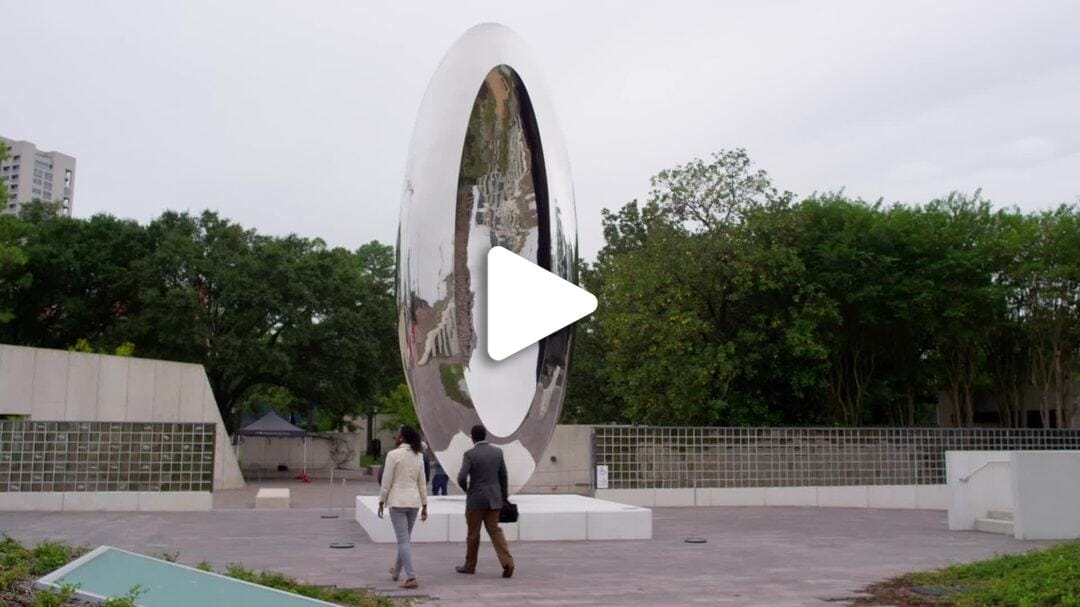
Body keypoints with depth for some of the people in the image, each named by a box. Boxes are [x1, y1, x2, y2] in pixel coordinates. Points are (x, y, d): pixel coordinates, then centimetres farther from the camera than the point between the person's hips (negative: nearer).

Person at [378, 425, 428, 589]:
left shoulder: (393, 454, -11)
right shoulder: (418, 456, 5)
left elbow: (386, 481, -10)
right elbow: (422, 483, 8)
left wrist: (381, 502, -1)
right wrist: (424, 506, 13)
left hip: (397, 501, -6)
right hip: (414, 501, 6)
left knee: (403, 540, -4)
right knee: (406, 538, 18)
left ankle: (411, 577, -11)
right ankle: (396, 571, 35)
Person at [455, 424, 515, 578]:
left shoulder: (470, 454, -11)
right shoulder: (497, 451, 2)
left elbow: (461, 478, -18)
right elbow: (503, 477, 8)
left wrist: (466, 489, 3)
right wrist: (504, 496, 18)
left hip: (476, 499, -4)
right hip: (494, 498, 4)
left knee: (473, 533, 9)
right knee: (495, 531, 7)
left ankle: (470, 566, 23)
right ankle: (507, 562, -8)